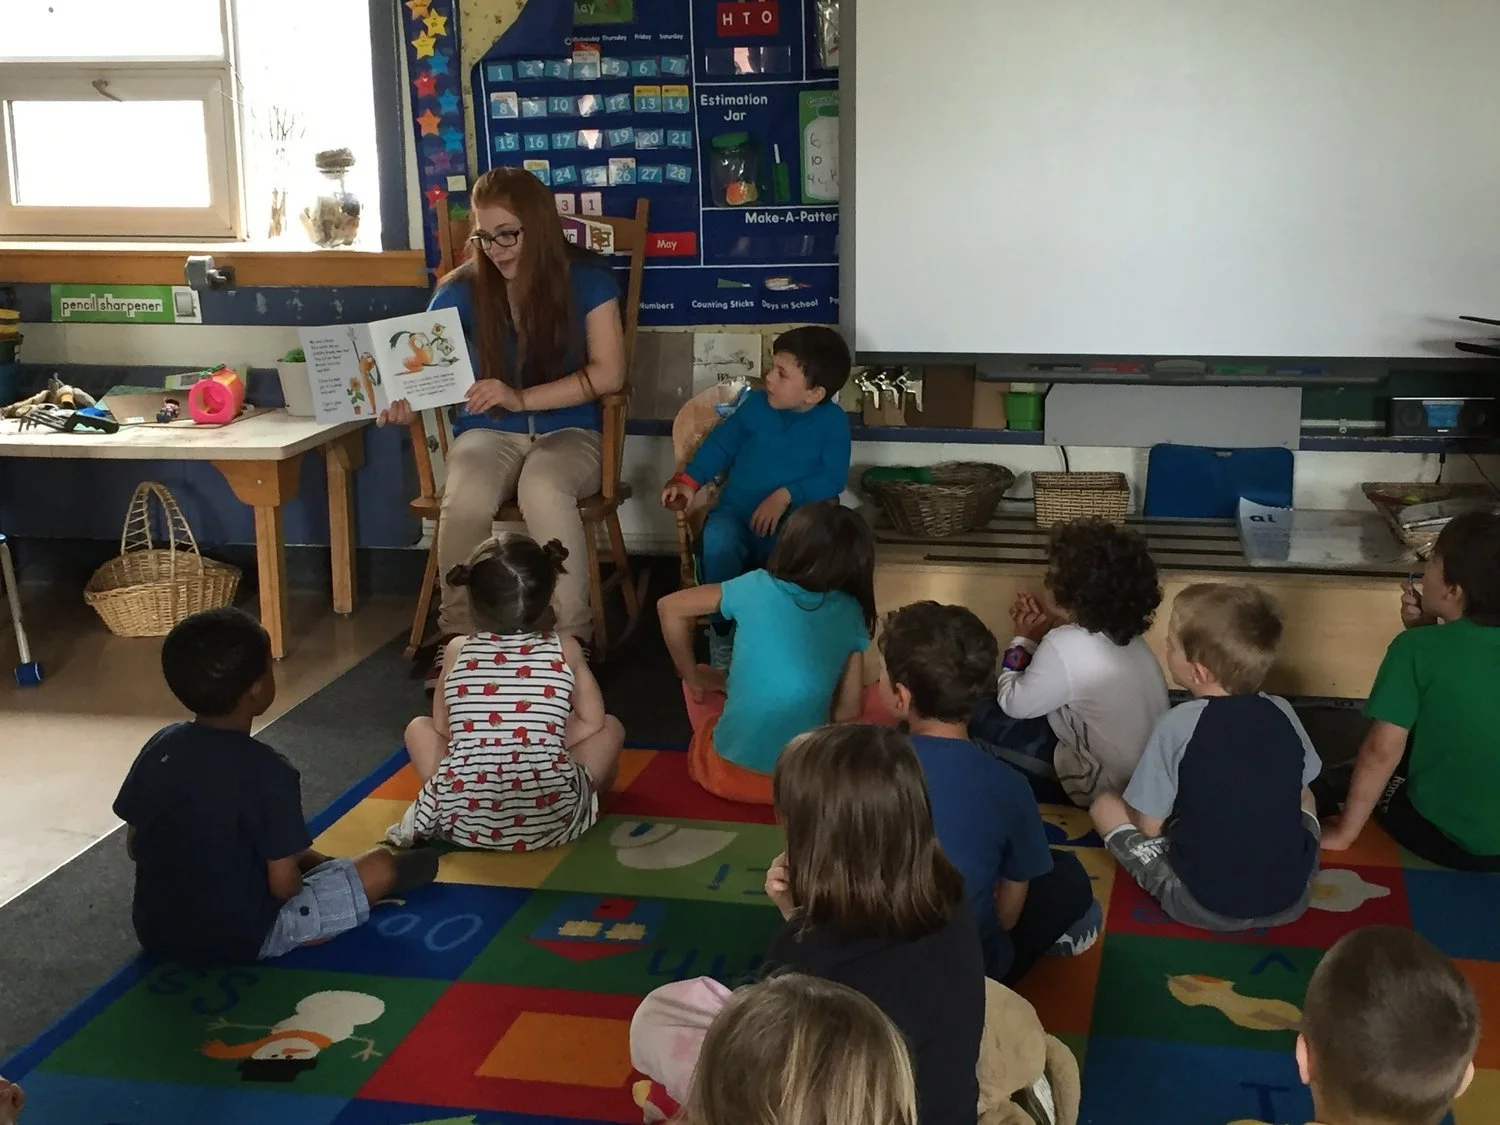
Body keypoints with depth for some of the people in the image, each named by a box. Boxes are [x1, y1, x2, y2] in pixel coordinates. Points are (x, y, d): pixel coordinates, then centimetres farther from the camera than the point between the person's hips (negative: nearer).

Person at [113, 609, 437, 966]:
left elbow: (134, 846, 4)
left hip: (155, 931, 7)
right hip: (240, 939, -6)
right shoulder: (269, 772, -24)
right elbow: (283, 884, -19)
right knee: (381, 866, 2)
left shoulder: (159, 747, -6)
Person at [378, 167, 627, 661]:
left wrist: (522, 398, -21)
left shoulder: (586, 278, -4)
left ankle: (570, 639, -27)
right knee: (464, 497, -35)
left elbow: (608, 374, -10)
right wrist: (404, 401, -27)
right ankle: (458, 637, -18)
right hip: (488, 433, 2)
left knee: (543, 490, -38)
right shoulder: (461, 290, -1)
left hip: (568, 431, -1)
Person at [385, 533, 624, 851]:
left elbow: (442, 729, 15)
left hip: (464, 819, 1)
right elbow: (593, 722, 10)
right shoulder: (565, 649, 3)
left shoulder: (457, 651, 6)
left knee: (418, 728, 26)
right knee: (611, 728, 21)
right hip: (550, 820, 0)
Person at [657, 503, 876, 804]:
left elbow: (670, 607, 2)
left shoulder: (758, 587, -4)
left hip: (729, 772, 0)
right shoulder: (851, 614, -1)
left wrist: (693, 678, 12)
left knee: (703, 675, 26)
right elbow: (848, 711, 0)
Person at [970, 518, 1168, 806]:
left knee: (979, 717, -1)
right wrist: (1045, 630, 0)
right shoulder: (1122, 632, -2)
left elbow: (1013, 705, -12)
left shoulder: (1067, 645, -27)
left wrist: (1023, 641, 2)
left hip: (1107, 789, -9)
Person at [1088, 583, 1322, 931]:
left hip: (1204, 906, -4)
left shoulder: (1179, 724, -17)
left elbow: (1149, 824, -8)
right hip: (1292, 898, 4)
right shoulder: (1282, 713, -3)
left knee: (1105, 805, 14)